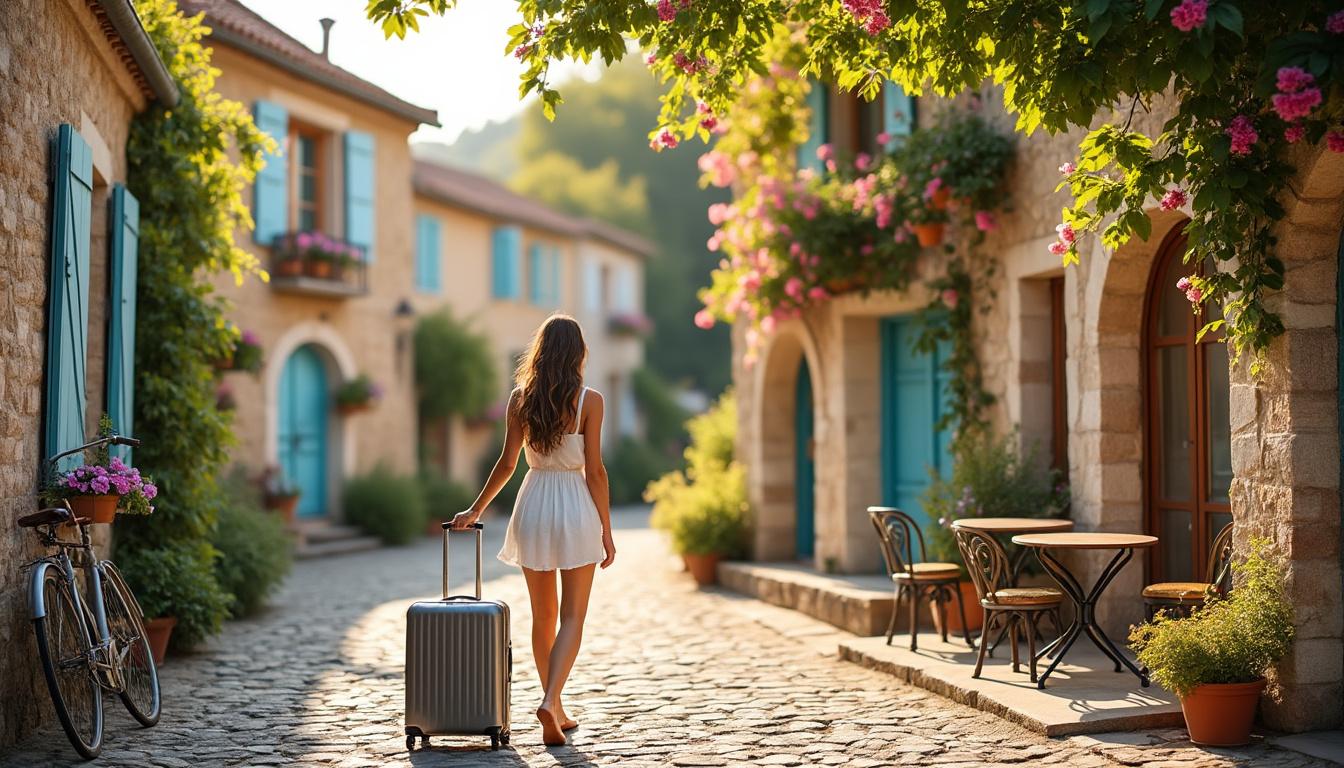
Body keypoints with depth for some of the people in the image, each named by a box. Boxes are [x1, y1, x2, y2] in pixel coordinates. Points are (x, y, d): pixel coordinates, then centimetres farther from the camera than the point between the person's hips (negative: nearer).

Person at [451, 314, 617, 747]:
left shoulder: (520, 399, 1)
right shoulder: (588, 401, -7)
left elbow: (507, 464, 0)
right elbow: (594, 470, -8)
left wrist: (475, 510, 11)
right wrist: (606, 531, -2)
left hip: (533, 506, 3)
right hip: (576, 506, -3)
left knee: (543, 617, 14)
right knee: (572, 619, 0)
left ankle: (556, 710, 21)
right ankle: (550, 703, -19)